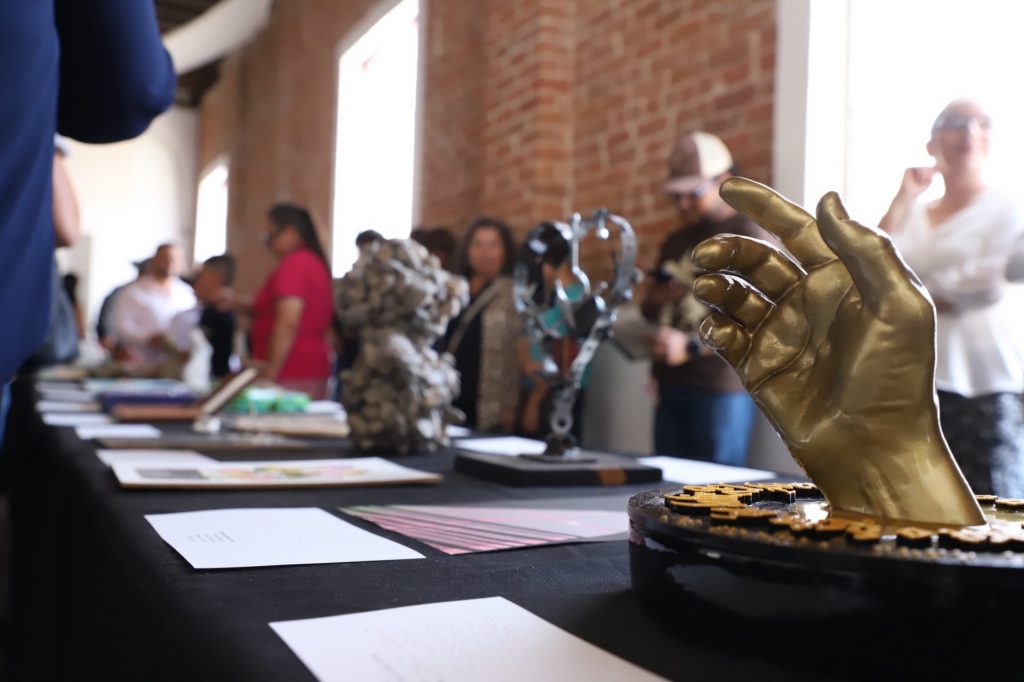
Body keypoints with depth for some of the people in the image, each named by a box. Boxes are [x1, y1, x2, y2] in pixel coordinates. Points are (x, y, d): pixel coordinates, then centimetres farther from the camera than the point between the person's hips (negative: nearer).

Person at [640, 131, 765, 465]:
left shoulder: (748, 236, -5)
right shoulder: (676, 241, 19)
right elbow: (649, 308, 25)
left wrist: (691, 347, -22)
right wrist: (657, 298, 1)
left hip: (721, 391, -6)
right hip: (671, 387, 7)